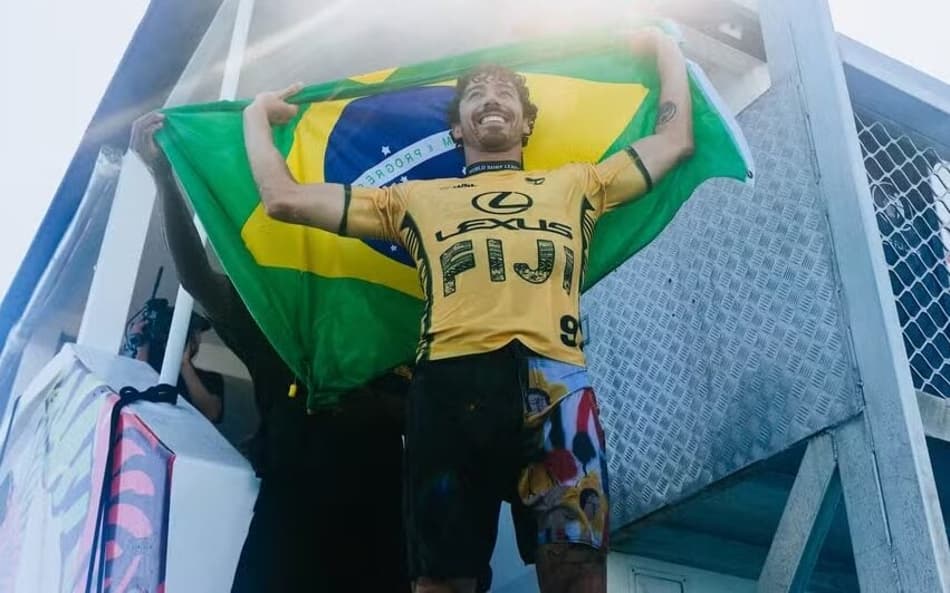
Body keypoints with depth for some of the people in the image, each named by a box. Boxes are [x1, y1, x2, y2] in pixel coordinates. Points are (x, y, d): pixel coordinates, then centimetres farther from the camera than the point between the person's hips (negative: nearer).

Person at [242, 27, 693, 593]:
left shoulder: (575, 183, 32)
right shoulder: (416, 198, 30)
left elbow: (676, 140, 34)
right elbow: (284, 198, 27)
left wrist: (666, 48, 43)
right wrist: (257, 116, 38)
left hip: (554, 378, 0)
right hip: (451, 379, 0)